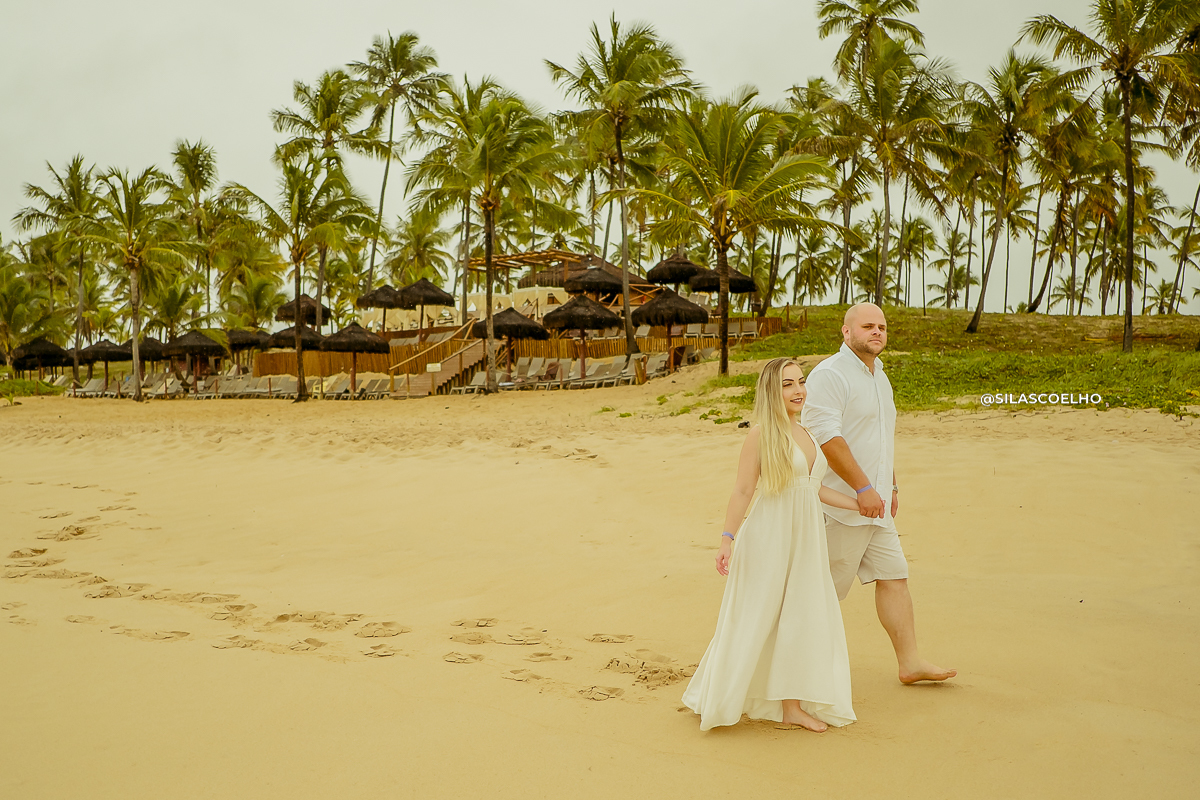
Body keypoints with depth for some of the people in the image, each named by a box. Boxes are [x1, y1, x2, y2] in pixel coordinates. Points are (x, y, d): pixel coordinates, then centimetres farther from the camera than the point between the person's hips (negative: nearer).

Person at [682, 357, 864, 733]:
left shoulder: (805, 434, 10)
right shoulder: (761, 434, -11)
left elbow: (816, 489, 16)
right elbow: (742, 491, -13)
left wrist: (860, 504, 16)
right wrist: (727, 539, -19)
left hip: (806, 537, 7)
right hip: (769, 537, -6)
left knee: (800, 621, 9)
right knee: (753, 620, 2)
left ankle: (793, 706, 19)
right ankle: (715, 699, 20)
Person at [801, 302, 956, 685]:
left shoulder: (879, 376, 16)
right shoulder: (829, 375, -15)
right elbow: (826, 435, -24)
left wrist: (891, 486, 24)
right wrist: (864, 488, -24)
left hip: (874, 503, 9)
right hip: (841, 503, -9)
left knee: (894, 576, 8)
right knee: (825, 589, 0)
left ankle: (910, 661, 15)